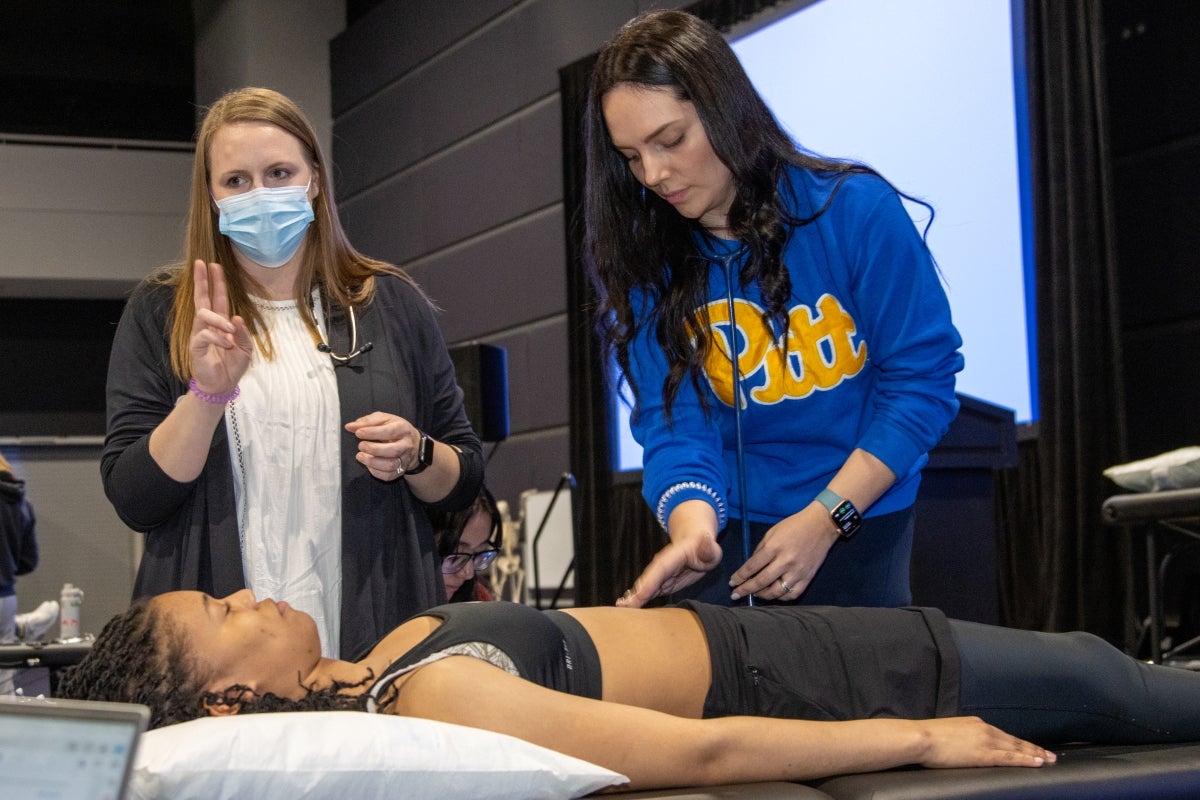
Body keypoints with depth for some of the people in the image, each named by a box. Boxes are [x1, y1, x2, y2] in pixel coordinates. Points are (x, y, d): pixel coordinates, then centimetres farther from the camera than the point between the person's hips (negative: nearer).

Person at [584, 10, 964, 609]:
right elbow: (671, 421, -11)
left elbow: (922, 380, -11)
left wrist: (822, 521, -18)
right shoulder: (645, 265, -7)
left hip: (862, 530, -1)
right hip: (730, 537, 2)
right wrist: (692, 528, -33)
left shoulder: (856, 209, -14)